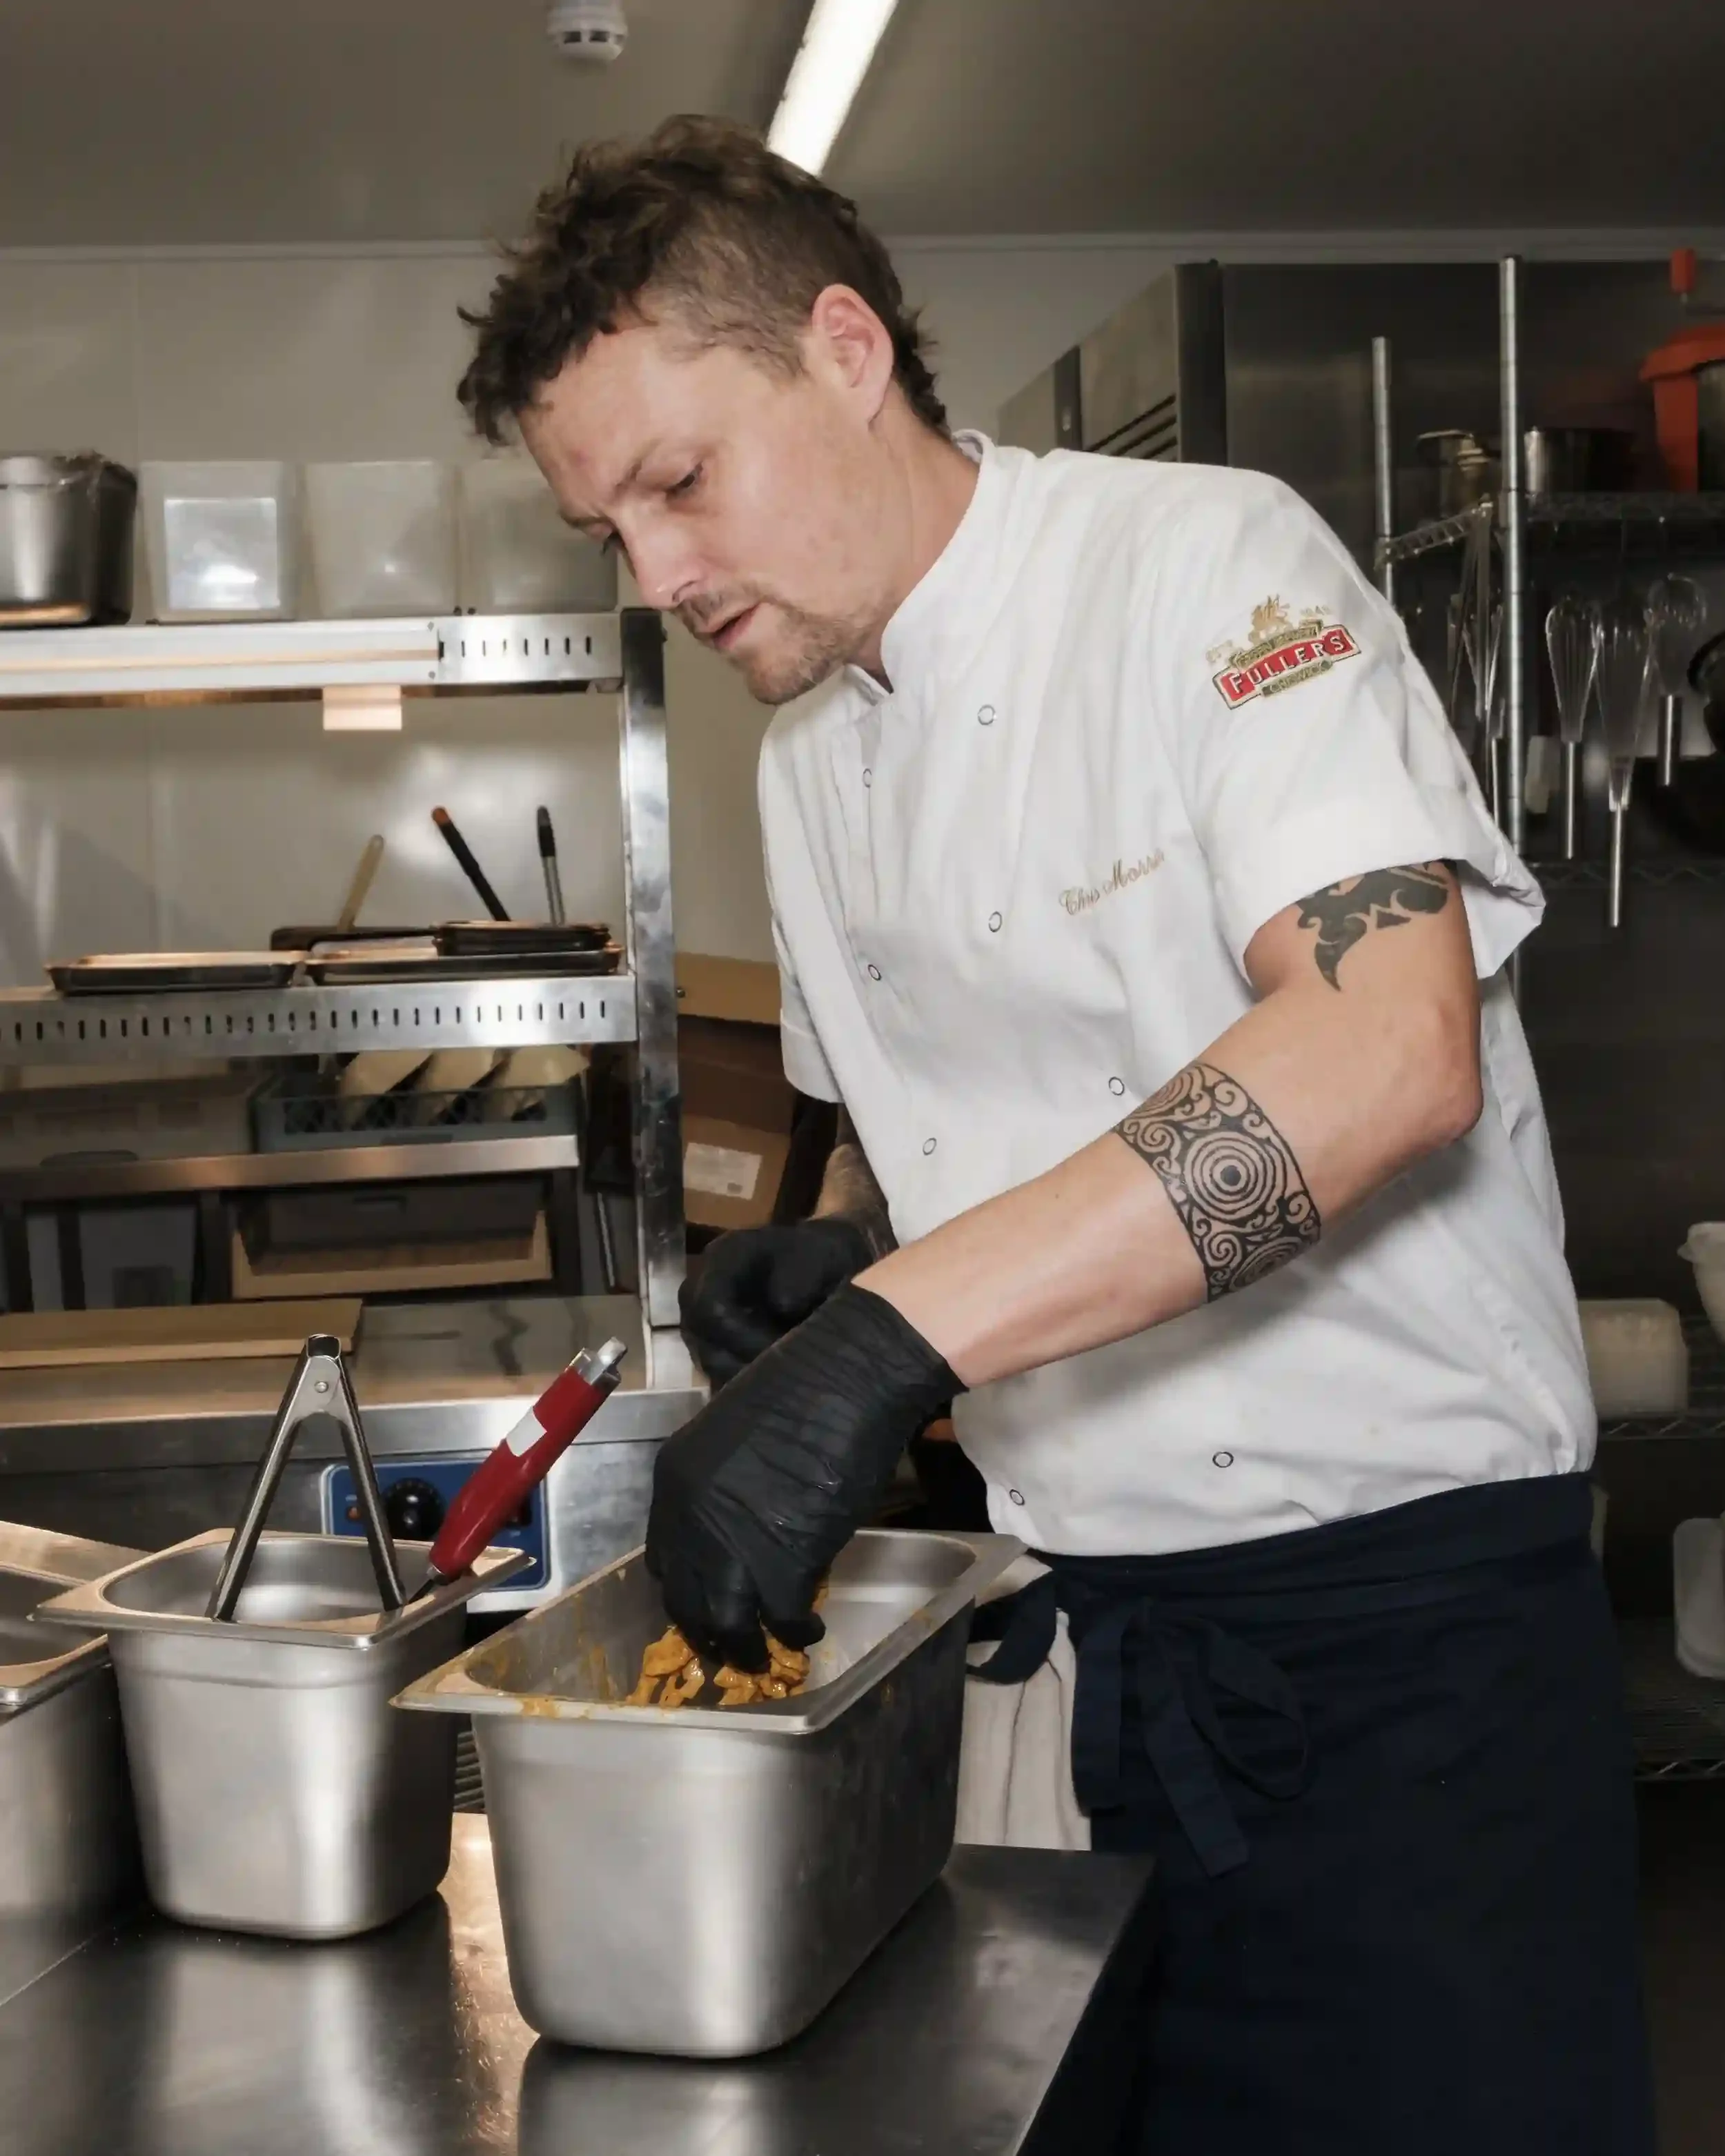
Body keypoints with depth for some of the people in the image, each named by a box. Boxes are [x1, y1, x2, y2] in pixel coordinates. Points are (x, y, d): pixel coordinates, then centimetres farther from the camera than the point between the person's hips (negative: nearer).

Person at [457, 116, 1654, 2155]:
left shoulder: (1205, 567, -14)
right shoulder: (808, 752, 8)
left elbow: (1395, 1046, -29)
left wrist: (889, 1335, -35)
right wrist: (831, 1252, -2)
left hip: (1398, 1612, -6)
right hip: (1075, 1620, 6)